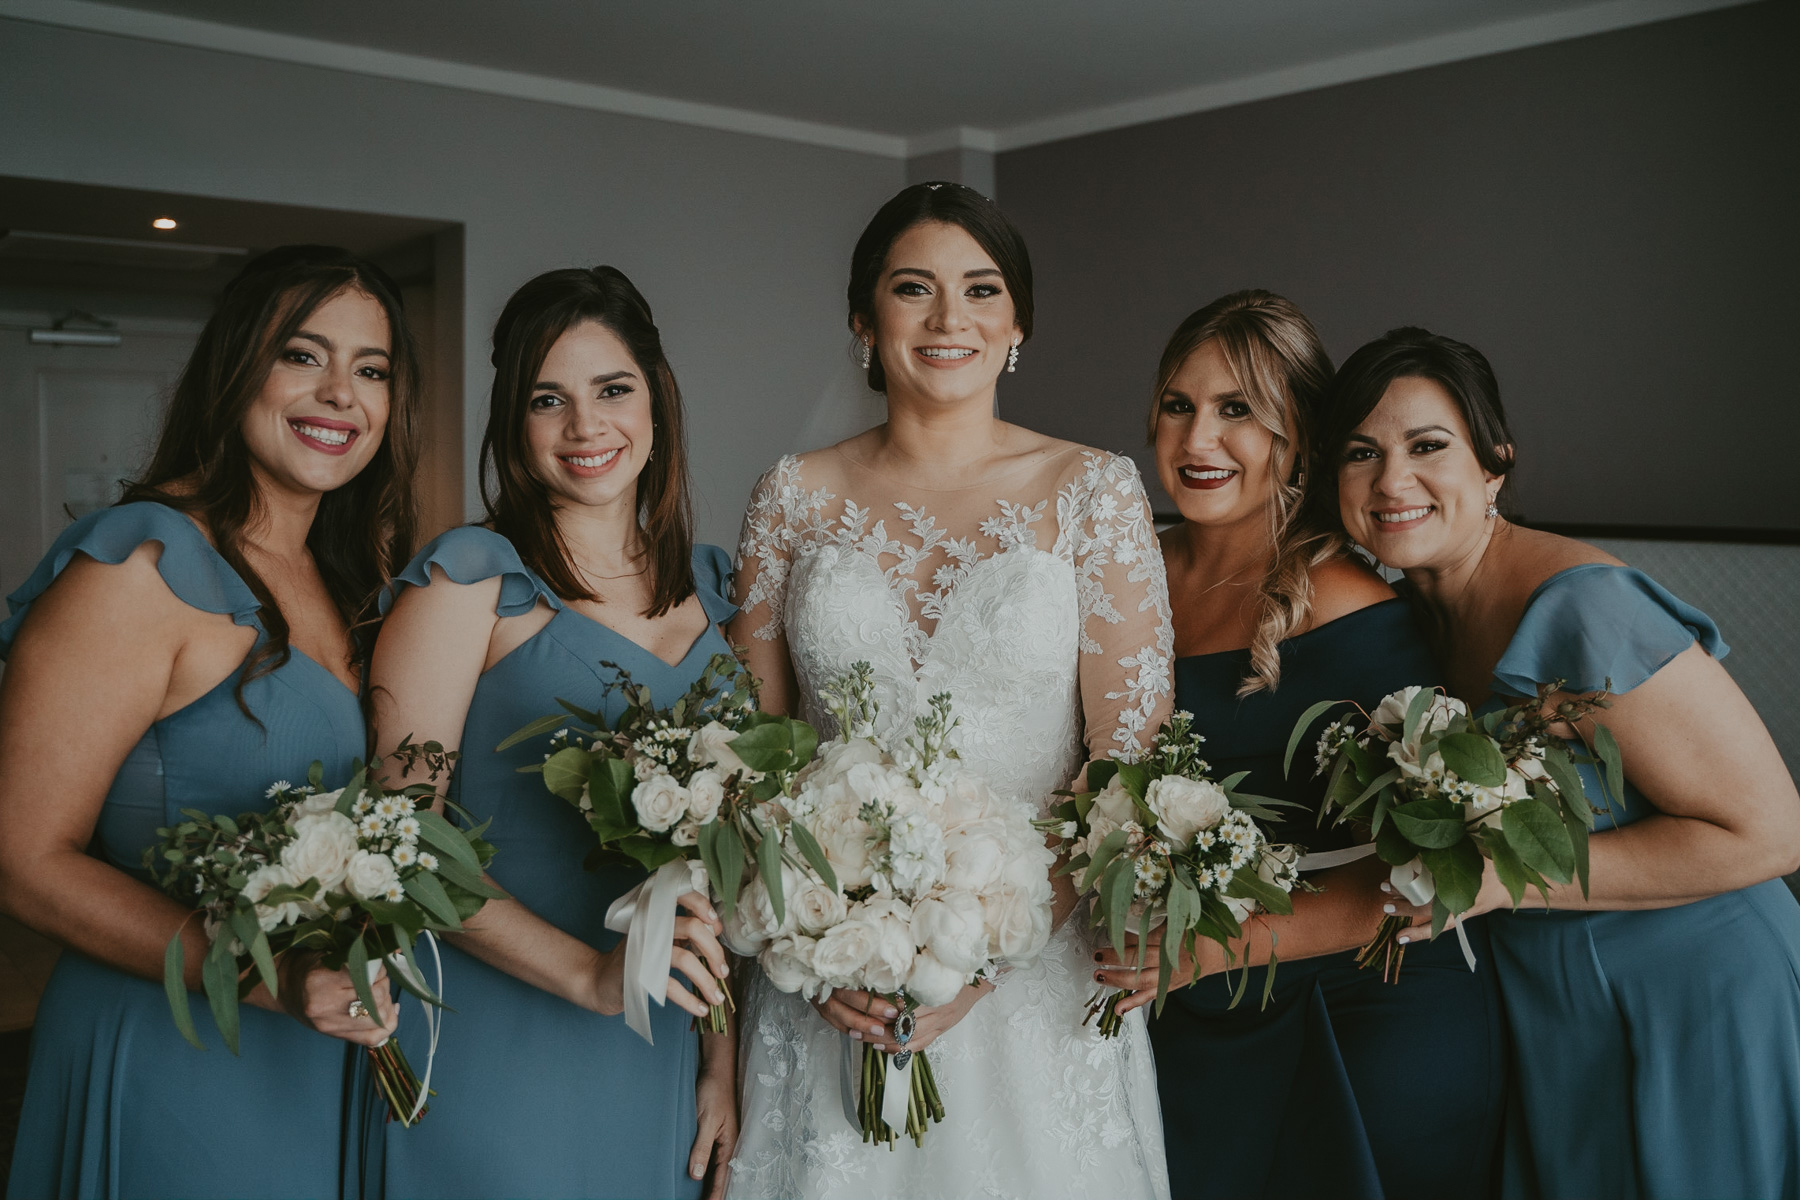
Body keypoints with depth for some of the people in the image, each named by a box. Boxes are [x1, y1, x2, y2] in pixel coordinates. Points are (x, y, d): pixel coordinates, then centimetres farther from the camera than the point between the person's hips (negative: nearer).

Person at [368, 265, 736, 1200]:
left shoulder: (712, 586, 6)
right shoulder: (474, 574, -9)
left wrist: (723, 1056, 6)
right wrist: (591, 974, -23)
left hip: (656, 1056, 5)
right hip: (496, 1053, -4)